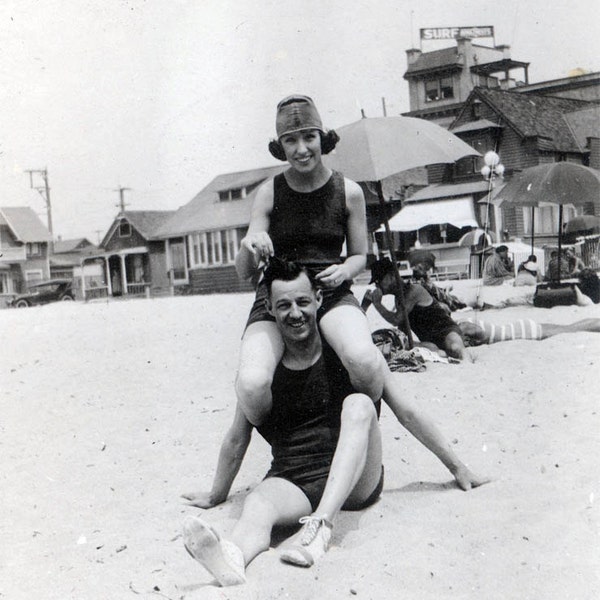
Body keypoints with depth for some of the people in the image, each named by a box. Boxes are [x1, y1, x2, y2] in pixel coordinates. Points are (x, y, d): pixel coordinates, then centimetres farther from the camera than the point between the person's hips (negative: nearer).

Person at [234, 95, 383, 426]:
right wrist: (249, 247, -25)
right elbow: (243, 272, -1)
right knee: (252, 384, -30)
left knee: (363, 359, -35)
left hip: (332, 293, 0)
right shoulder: (269, 193, 2)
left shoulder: (348, 191, 4)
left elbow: (359, 255, 16)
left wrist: (343, 271, -8)